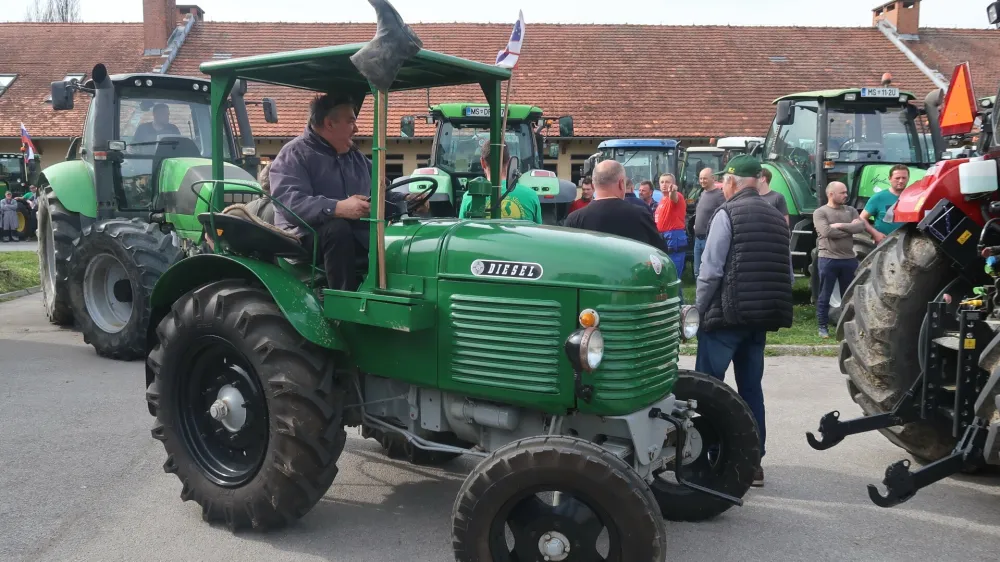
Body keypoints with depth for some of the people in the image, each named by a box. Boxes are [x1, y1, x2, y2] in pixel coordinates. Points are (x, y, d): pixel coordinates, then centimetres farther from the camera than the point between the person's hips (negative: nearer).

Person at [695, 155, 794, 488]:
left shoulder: (727, 213, -8)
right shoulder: (777, 217, 13)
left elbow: (710, 270, -13)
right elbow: (787, 273, 11)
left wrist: (699, 309, -4)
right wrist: (771, 308, 17)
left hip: (726, 314, -7)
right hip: (762, 317, 7)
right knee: (751, 388, 13)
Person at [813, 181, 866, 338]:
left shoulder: (850, 210, 11)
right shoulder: (820, 212, -3)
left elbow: (861, 227, -4)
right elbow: (827, 232, -18)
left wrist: (840, 226, -14)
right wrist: (850, 228, -7)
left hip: (850, 259, 5)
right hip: (828, 260, -4)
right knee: (824, 296, 2)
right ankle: (822, 326, 11)